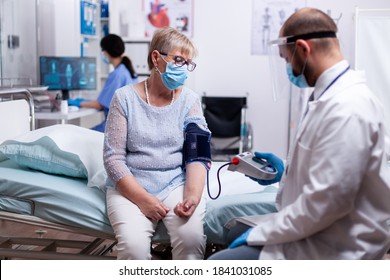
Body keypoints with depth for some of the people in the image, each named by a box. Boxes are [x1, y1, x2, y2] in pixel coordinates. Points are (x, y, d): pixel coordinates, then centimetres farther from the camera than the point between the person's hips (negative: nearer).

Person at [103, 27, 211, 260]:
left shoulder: (190, 100, 5)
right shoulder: (125, 98, -1)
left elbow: (197, 156, -3)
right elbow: (113, 157, -4)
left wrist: (193, 195, -21)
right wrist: (142, 198, -15)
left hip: (176, 184, 2)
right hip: (130, 187, -1)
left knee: (191, 237, -28)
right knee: (134, 246, -28)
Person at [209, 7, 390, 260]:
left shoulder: (345, 108, -26)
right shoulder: (336, 95, 8)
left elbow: (325, 201, -28)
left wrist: (261, 234, -18)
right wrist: (287, 169, 13)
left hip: (332, 248, -10)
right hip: (316, 229, 10)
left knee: (219, 264, -13)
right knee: (234, 231, 22)